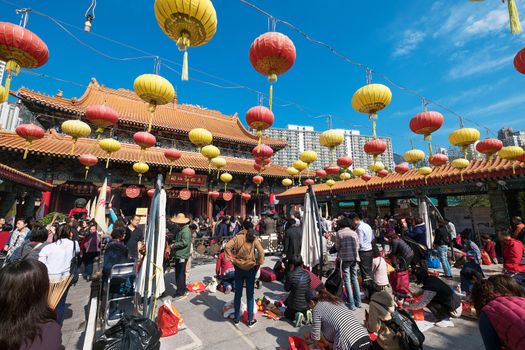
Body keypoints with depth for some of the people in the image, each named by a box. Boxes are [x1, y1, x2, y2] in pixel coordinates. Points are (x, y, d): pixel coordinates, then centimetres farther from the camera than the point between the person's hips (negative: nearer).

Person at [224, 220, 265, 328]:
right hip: (250, 268, -1)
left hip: (239, 268, 1)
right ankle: (250, 320, 21)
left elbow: (227, 247, -17)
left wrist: (231, 258, -7)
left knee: (238, 294, 15)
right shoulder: (254, 239, -9)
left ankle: (236, 318, 28)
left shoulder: (237, 237, -7)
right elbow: (261, 251, -20)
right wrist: (258, 263, -8)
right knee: (250, 295, 11)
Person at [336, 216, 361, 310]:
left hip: (345, 258, -4)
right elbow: (358, 246, 6)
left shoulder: (339, 233, -5)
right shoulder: (354, 232, 5)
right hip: (355, 257, 4)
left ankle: (351, 304, 5)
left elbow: (337, 247, -2)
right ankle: (358, 302, 24)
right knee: (355, 279, 17)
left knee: (347, 281, 4)